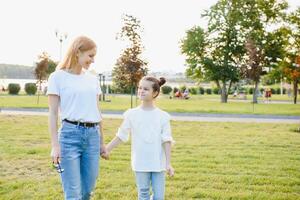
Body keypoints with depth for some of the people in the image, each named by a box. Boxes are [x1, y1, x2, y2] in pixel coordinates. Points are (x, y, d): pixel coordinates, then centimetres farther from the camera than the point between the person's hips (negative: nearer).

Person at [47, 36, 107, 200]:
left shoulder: (93, 79, 13)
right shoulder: (58, 77, -2)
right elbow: (53, 113, -4)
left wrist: (101, 142, 18)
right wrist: (55, 145, -10)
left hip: (93, 135, 5)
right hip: (70, 134, -5)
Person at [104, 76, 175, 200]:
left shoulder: (162, 116, -2)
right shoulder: (132, 114, -1)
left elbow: (166, 141, -4)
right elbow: (121, 136, 6)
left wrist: (168, 163, -8)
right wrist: (107, 149, 4)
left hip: (158, 163, 0)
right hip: (141, 163, 0)